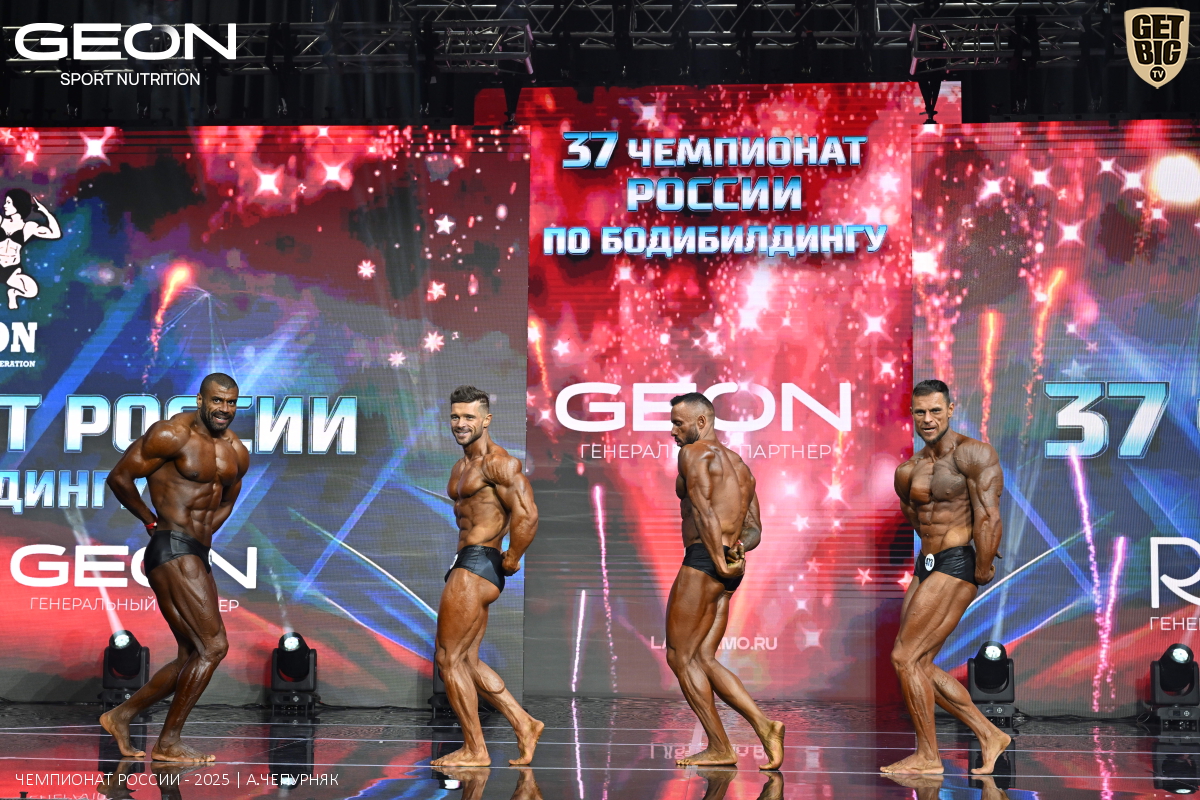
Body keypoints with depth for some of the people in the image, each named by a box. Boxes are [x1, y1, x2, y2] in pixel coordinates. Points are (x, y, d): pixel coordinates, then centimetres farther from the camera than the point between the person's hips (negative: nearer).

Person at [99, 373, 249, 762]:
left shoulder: (237, 453, 12)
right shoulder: (172, 435, -10)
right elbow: (120, 476, -6)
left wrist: (202, 533, 13)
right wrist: (151, 521, 4)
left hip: (196, 556, 9)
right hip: (172, 551, -9)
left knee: (192, 657, 12)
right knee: (213, 645, -13)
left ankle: (121, 716, 26)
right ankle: (168, 744, -5)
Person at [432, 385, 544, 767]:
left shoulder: (499, 461, -13)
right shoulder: (461, 467, 18)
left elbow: (527, 515, -23)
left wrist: (511, 561, -13)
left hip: (477, 567, -10)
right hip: (466, 565, 10)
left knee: (449, 658, -5)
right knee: (467, 661, 13)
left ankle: (475, 750, 3)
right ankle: (524, 725, 17)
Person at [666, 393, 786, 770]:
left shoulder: (694, 452, -3)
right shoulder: (739, 464, 25)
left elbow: (703, 509, -17)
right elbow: (754, 528, 20)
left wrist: (719, 560, -19)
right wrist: (739, 548, 1)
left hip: (702, 560, -9)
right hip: (730, 570, 9)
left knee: (681, 656, -2)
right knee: (702, 658, 8)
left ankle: (720, 748, -3)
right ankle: (763, 725, -5)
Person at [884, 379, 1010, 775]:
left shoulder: (971, 453, -11)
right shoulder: (908, 470, 12)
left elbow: (989, 517, -18)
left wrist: (981, 572, -14)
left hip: (956, 568, -9)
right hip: (926, 565, 9)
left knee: (905, 657, -10)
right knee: (919, 666, 8)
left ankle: (928, 757, 0)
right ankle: (990, 736, 17)